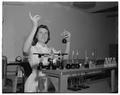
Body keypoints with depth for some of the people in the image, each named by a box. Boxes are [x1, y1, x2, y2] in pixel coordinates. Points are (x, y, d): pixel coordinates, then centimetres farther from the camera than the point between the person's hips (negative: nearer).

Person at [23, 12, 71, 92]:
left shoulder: (50, 50, 11)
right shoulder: (32, 48, -5)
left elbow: (65, 57, 2)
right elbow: (25, 50, -29)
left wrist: (68, 41, -9)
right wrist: (35, 27, -32)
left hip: (47, 82, 4)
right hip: (34, 82, -4)